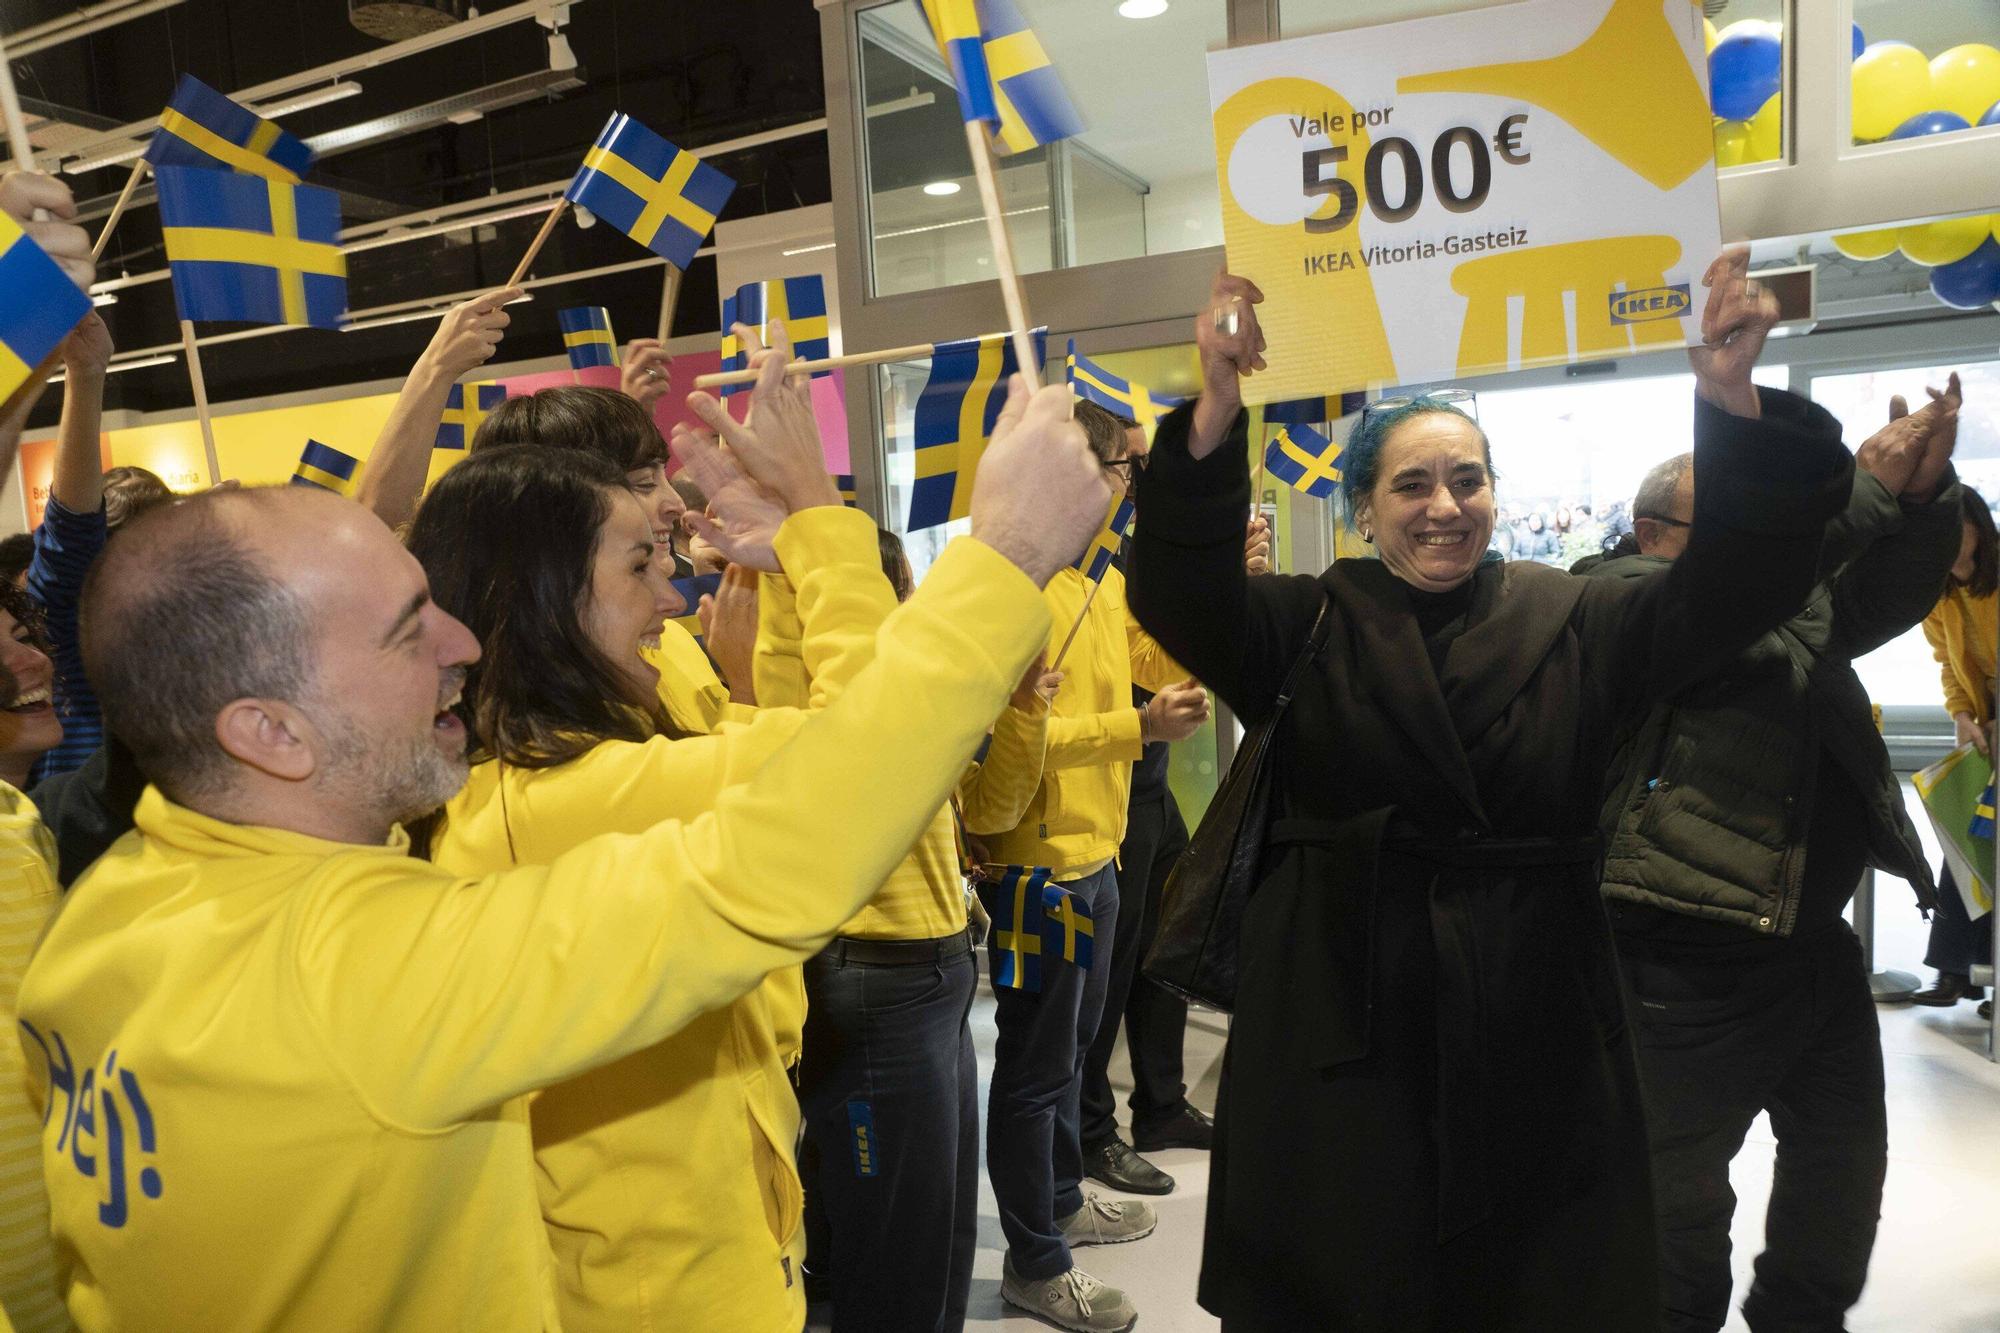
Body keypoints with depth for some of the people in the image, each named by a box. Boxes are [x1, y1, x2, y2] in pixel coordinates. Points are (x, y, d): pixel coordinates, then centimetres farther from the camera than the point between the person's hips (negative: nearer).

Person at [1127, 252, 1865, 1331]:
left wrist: (1732, 399, -22)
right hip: (1338, 1040, -1)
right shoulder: (1305, 629, 0)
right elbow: (1178, 588, -16)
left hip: (1538, 1045, 2)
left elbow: (1733, 585, -6)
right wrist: (1217, 406, -31)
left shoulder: (1574, 624, 6)